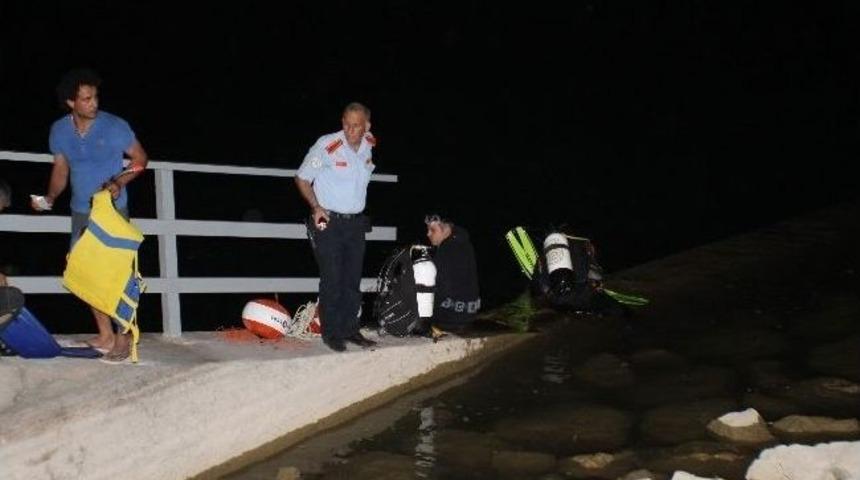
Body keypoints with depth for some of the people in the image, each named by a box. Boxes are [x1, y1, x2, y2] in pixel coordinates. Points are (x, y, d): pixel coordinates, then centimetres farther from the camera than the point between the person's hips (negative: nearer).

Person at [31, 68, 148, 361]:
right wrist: (50, 198, -6)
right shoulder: (59, 131, -2)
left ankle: (123, 337, 5)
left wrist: (120, 182, -19)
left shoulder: (115, 127, -15)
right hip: (81, 213, 5)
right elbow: (61, 170, 10)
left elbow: (140, 159, -4)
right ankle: (105, 334, 18)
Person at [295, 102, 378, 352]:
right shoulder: (327, 146, -15)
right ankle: (331, 333, 5)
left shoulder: (370, 145, 1)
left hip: (356, 222, 5)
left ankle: (350, 329, 19)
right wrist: (316, 207, -15)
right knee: (332, 279, -4)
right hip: (329, 221, -5)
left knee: (353, 279, 9)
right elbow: (302, 178, -6)